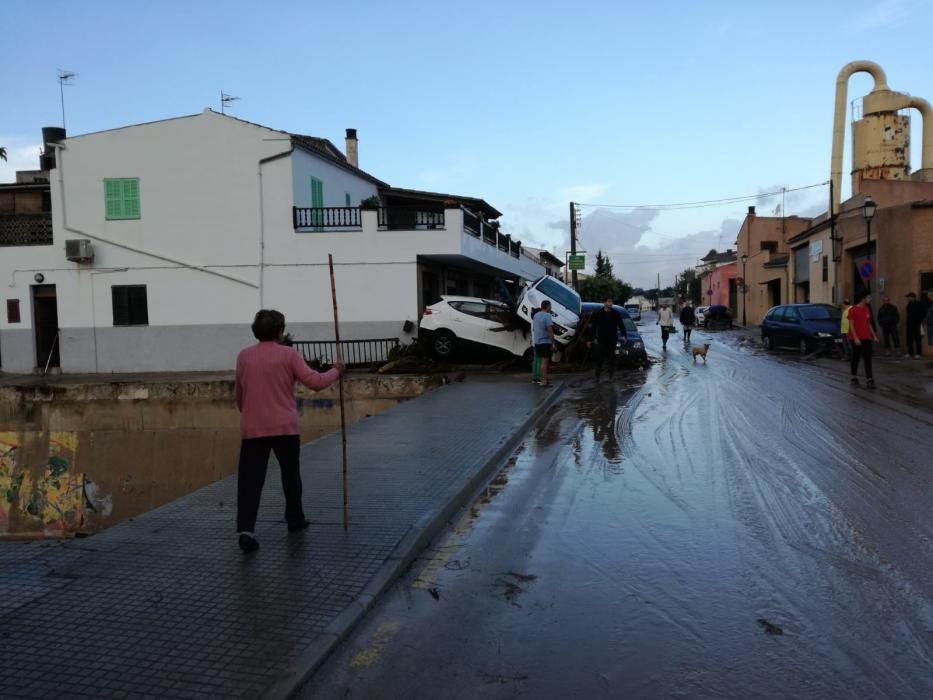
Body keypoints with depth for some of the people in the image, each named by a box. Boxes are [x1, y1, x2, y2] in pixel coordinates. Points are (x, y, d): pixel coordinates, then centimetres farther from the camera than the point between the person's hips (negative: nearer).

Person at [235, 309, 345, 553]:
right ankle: (295, 519, 28)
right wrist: (336, 371, 9)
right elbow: (315, 382, -8)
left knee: (250, 480, -1)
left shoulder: (243, 356, 7)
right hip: (284, 426, -2)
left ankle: (245, 529, -13)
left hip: (252, 428, 2)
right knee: (290, 474, 17)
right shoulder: (288, 354, -3)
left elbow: (238, 394, 16)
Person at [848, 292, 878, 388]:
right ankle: (854, 377, 19)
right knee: (856, 358, 6)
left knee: (868, 359, -2)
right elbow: (851, 325, -12)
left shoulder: (867, 309, 11)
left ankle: (870, 379, -6)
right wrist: (855, 338, -18)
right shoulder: (853, 309, -9)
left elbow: (869, 324, 19)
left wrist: (874, 335, 14)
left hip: (866, 338, 6)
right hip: (857, 338, -5)